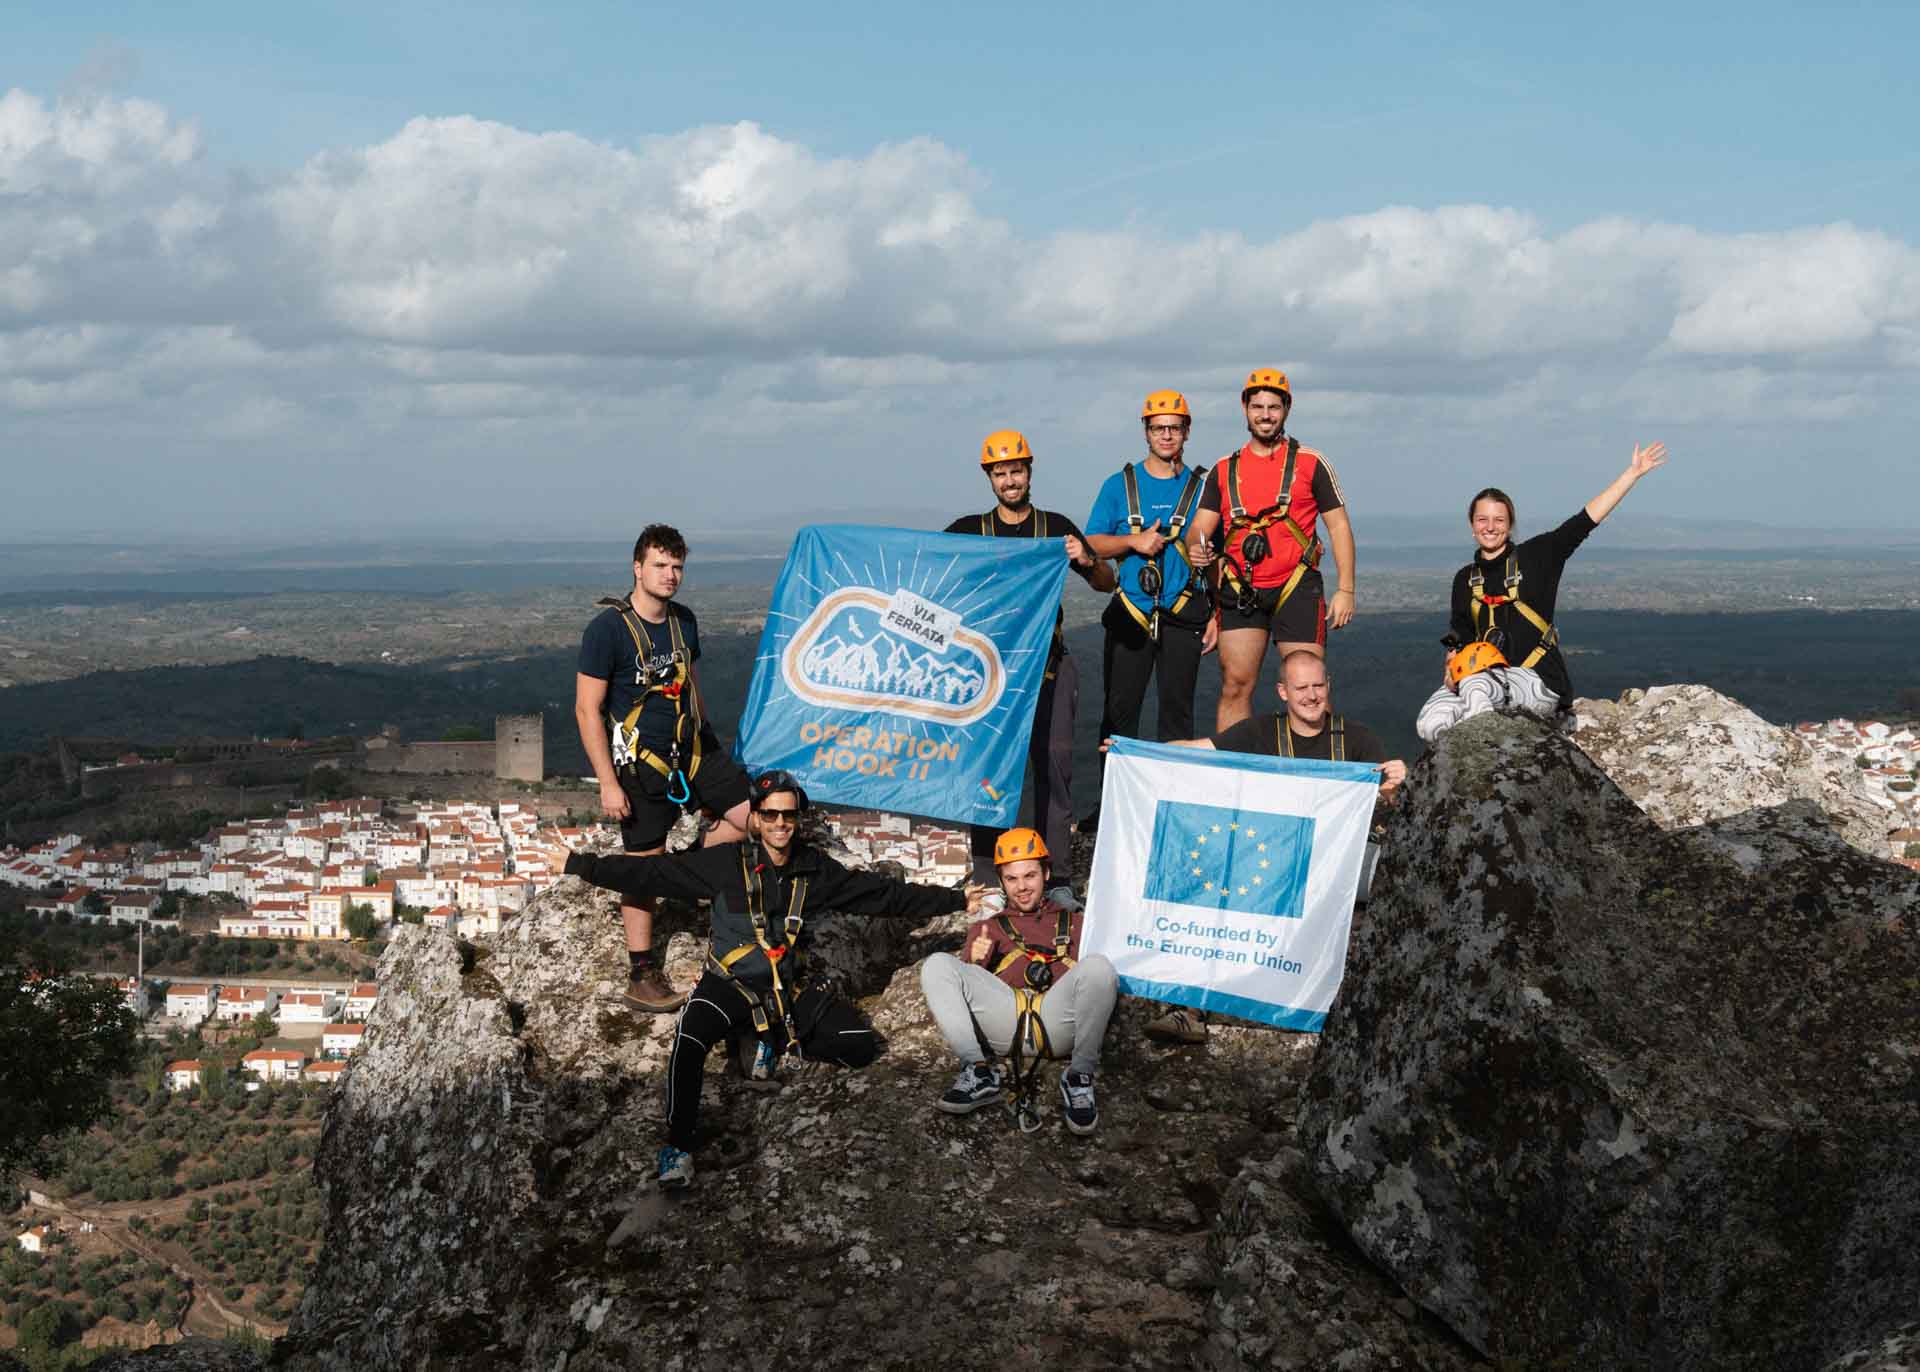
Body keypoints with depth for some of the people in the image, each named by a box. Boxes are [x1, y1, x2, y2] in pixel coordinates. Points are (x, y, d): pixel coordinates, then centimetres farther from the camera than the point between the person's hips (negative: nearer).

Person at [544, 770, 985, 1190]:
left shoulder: (816, 870, 4)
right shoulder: (727, 863, -5)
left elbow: (886, 894, 7)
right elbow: (652, 873, -6)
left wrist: (956, 900, 4)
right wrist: (580, 866, -12)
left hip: (790, 989, 4)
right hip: (730, 983, -4)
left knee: (861, 1047, -10)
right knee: (689, 1042, -33)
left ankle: (773, 1040, 11)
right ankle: (678, 1146, -18)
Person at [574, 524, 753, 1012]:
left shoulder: (684, 620, 5)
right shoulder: (607, 629, -15)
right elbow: (587, 709, -14)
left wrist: (709, 741, 21)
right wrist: (609, 784, -17)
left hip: (694, 748, 6)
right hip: (641, 761, -6)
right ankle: (641, 974, 13)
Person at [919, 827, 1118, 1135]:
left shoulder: (1074, 922, 32)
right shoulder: (986, 928, 33)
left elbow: (1097, 978, 19)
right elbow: (963, 987, 21)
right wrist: (976, 962, -1)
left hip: (1058, 1024, -1)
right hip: (1003, 1024, 2)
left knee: (1098, 966, -31)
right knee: (937, 965, -18)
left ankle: (1079, 1078, -22)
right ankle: (979, 1073, -21)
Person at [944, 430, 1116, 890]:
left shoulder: (1056, 527, 9)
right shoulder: (970, 530, 11)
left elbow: (1108, 584, 8)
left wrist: (1087, 561, -13)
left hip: (1046, 660, -1)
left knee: (1053, 757, -9)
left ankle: (1059, 874, -6)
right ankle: (985, 874, 2)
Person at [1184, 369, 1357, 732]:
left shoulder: (1311, 464, 4)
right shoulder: (1225, 469, 12)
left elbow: (1338, 527, 3)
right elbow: (1199, 528, 9)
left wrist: (1345, 590, -5)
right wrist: (1196, 549, -16)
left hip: (1296, 589, -2)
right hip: (1241, 592, 2)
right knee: (1235, 685, -1)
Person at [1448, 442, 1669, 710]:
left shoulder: (1536, 556, 3)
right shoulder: (1465, 580, 12)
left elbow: (1585, 520, -1)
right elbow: (1460, 639, 16)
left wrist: (1633, 472, -4)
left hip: (1542, 683, -3)